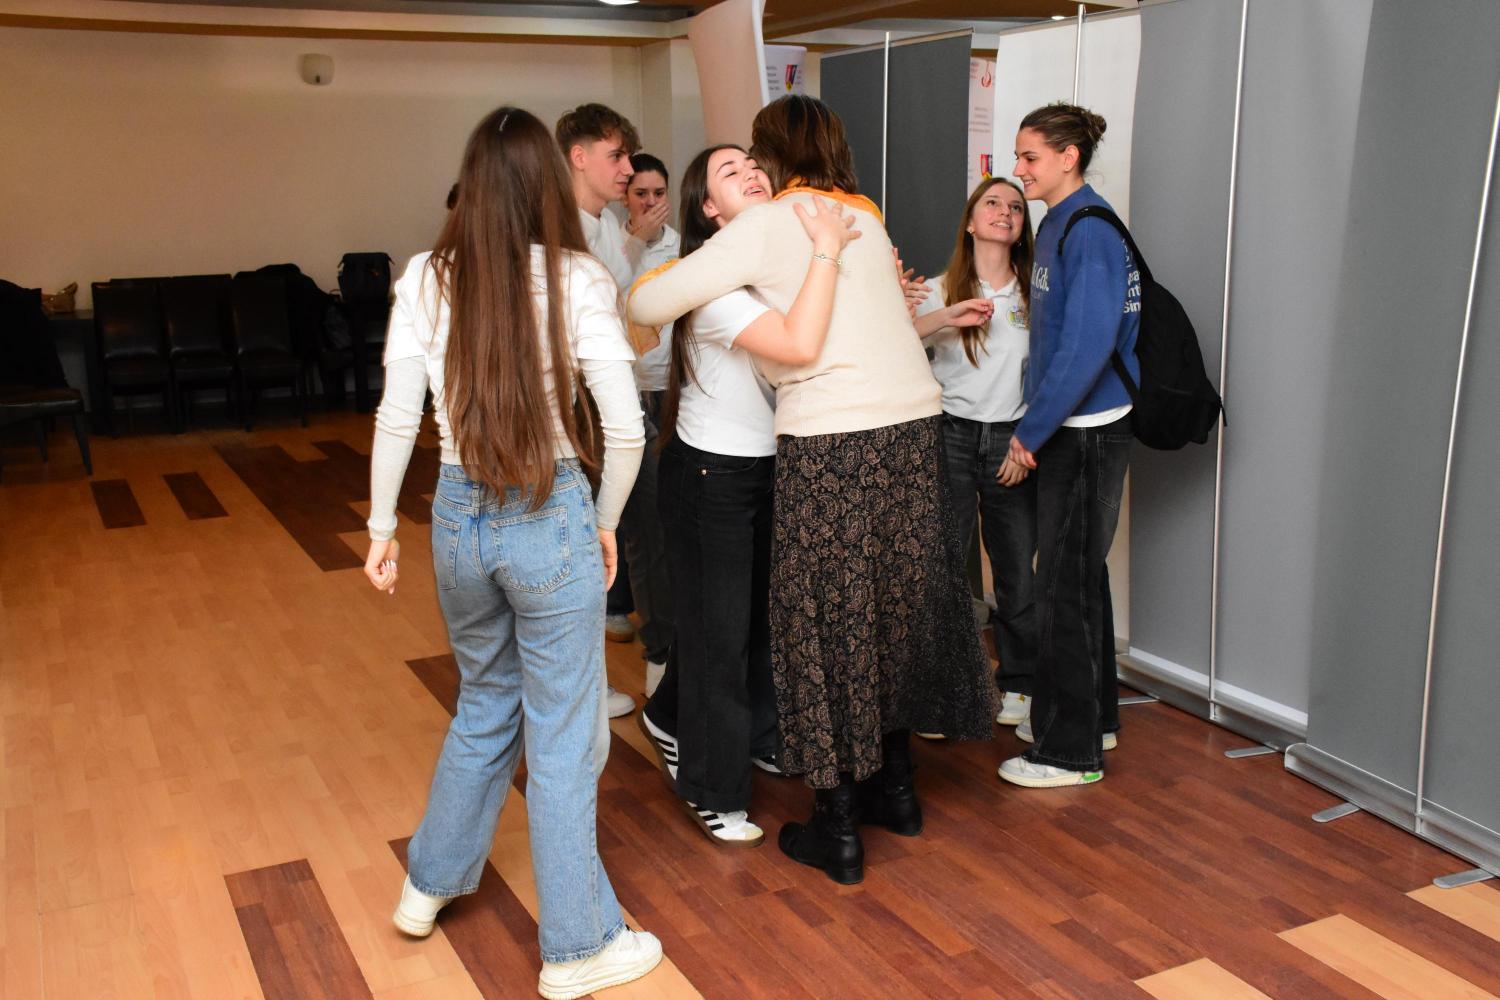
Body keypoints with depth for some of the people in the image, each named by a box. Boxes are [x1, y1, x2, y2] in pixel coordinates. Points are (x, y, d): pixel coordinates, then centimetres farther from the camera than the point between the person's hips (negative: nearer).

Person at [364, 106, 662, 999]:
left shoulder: (427, 279, -2)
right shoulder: (578, 279, -10)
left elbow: (397, 417, 0)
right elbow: (626, 430, -11)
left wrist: (383, 529, 12)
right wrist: (606, 523, 5)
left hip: (459, 517, 4)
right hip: (552, 520, -4)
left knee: (484, 706, 26)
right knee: (560, 737, 8)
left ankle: (431, 884, 43)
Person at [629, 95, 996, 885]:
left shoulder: (765, 226, -4)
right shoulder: (866, 218, 15)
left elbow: (649, 303, -7)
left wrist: (637, 297, 16)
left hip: (828, 440, -6)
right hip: (913, 427, 6)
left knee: (827, 621, 5)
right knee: (895, 604, 18)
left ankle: (837, 829, 14)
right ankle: (894, 786, 33)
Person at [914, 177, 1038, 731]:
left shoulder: (1035, 294, 9)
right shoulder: (943, 289, 5)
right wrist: (947, 318, -25)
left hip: (1014, 437, 2)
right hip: (952, 435, -1)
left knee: (1017, 570, 4)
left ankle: (1018, 684, 22)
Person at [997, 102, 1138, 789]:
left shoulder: (1090, 230, -17)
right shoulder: (1058, 225, 13)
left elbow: (1087, 346, -25)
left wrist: (1030, 433, -20)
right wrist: (1033, 428, 11)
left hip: (1087, 432, -10)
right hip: (1067, 428, 10)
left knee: (1065, 584, -3)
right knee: (1078, 576, 18)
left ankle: (1070, 751, 9)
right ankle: (1091, 715, 32)